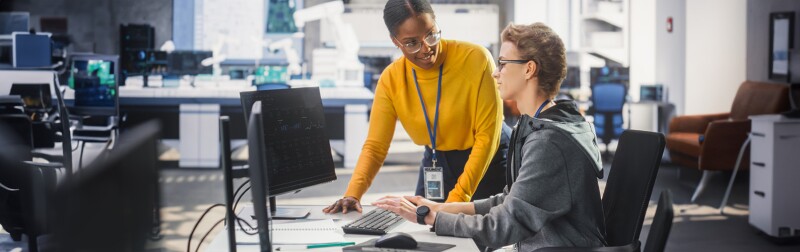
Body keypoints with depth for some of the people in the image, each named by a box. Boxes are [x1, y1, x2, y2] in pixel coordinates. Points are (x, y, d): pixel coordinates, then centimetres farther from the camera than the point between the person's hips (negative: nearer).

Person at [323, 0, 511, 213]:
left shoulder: (475, 58, -22)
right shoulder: (391, 79, -10)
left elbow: (487, 135, -20)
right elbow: (375, 146, -8)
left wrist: (457, 200, -26)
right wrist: (352, 195, -26)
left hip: (488, 162, -3)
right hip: (436, 166, 3)